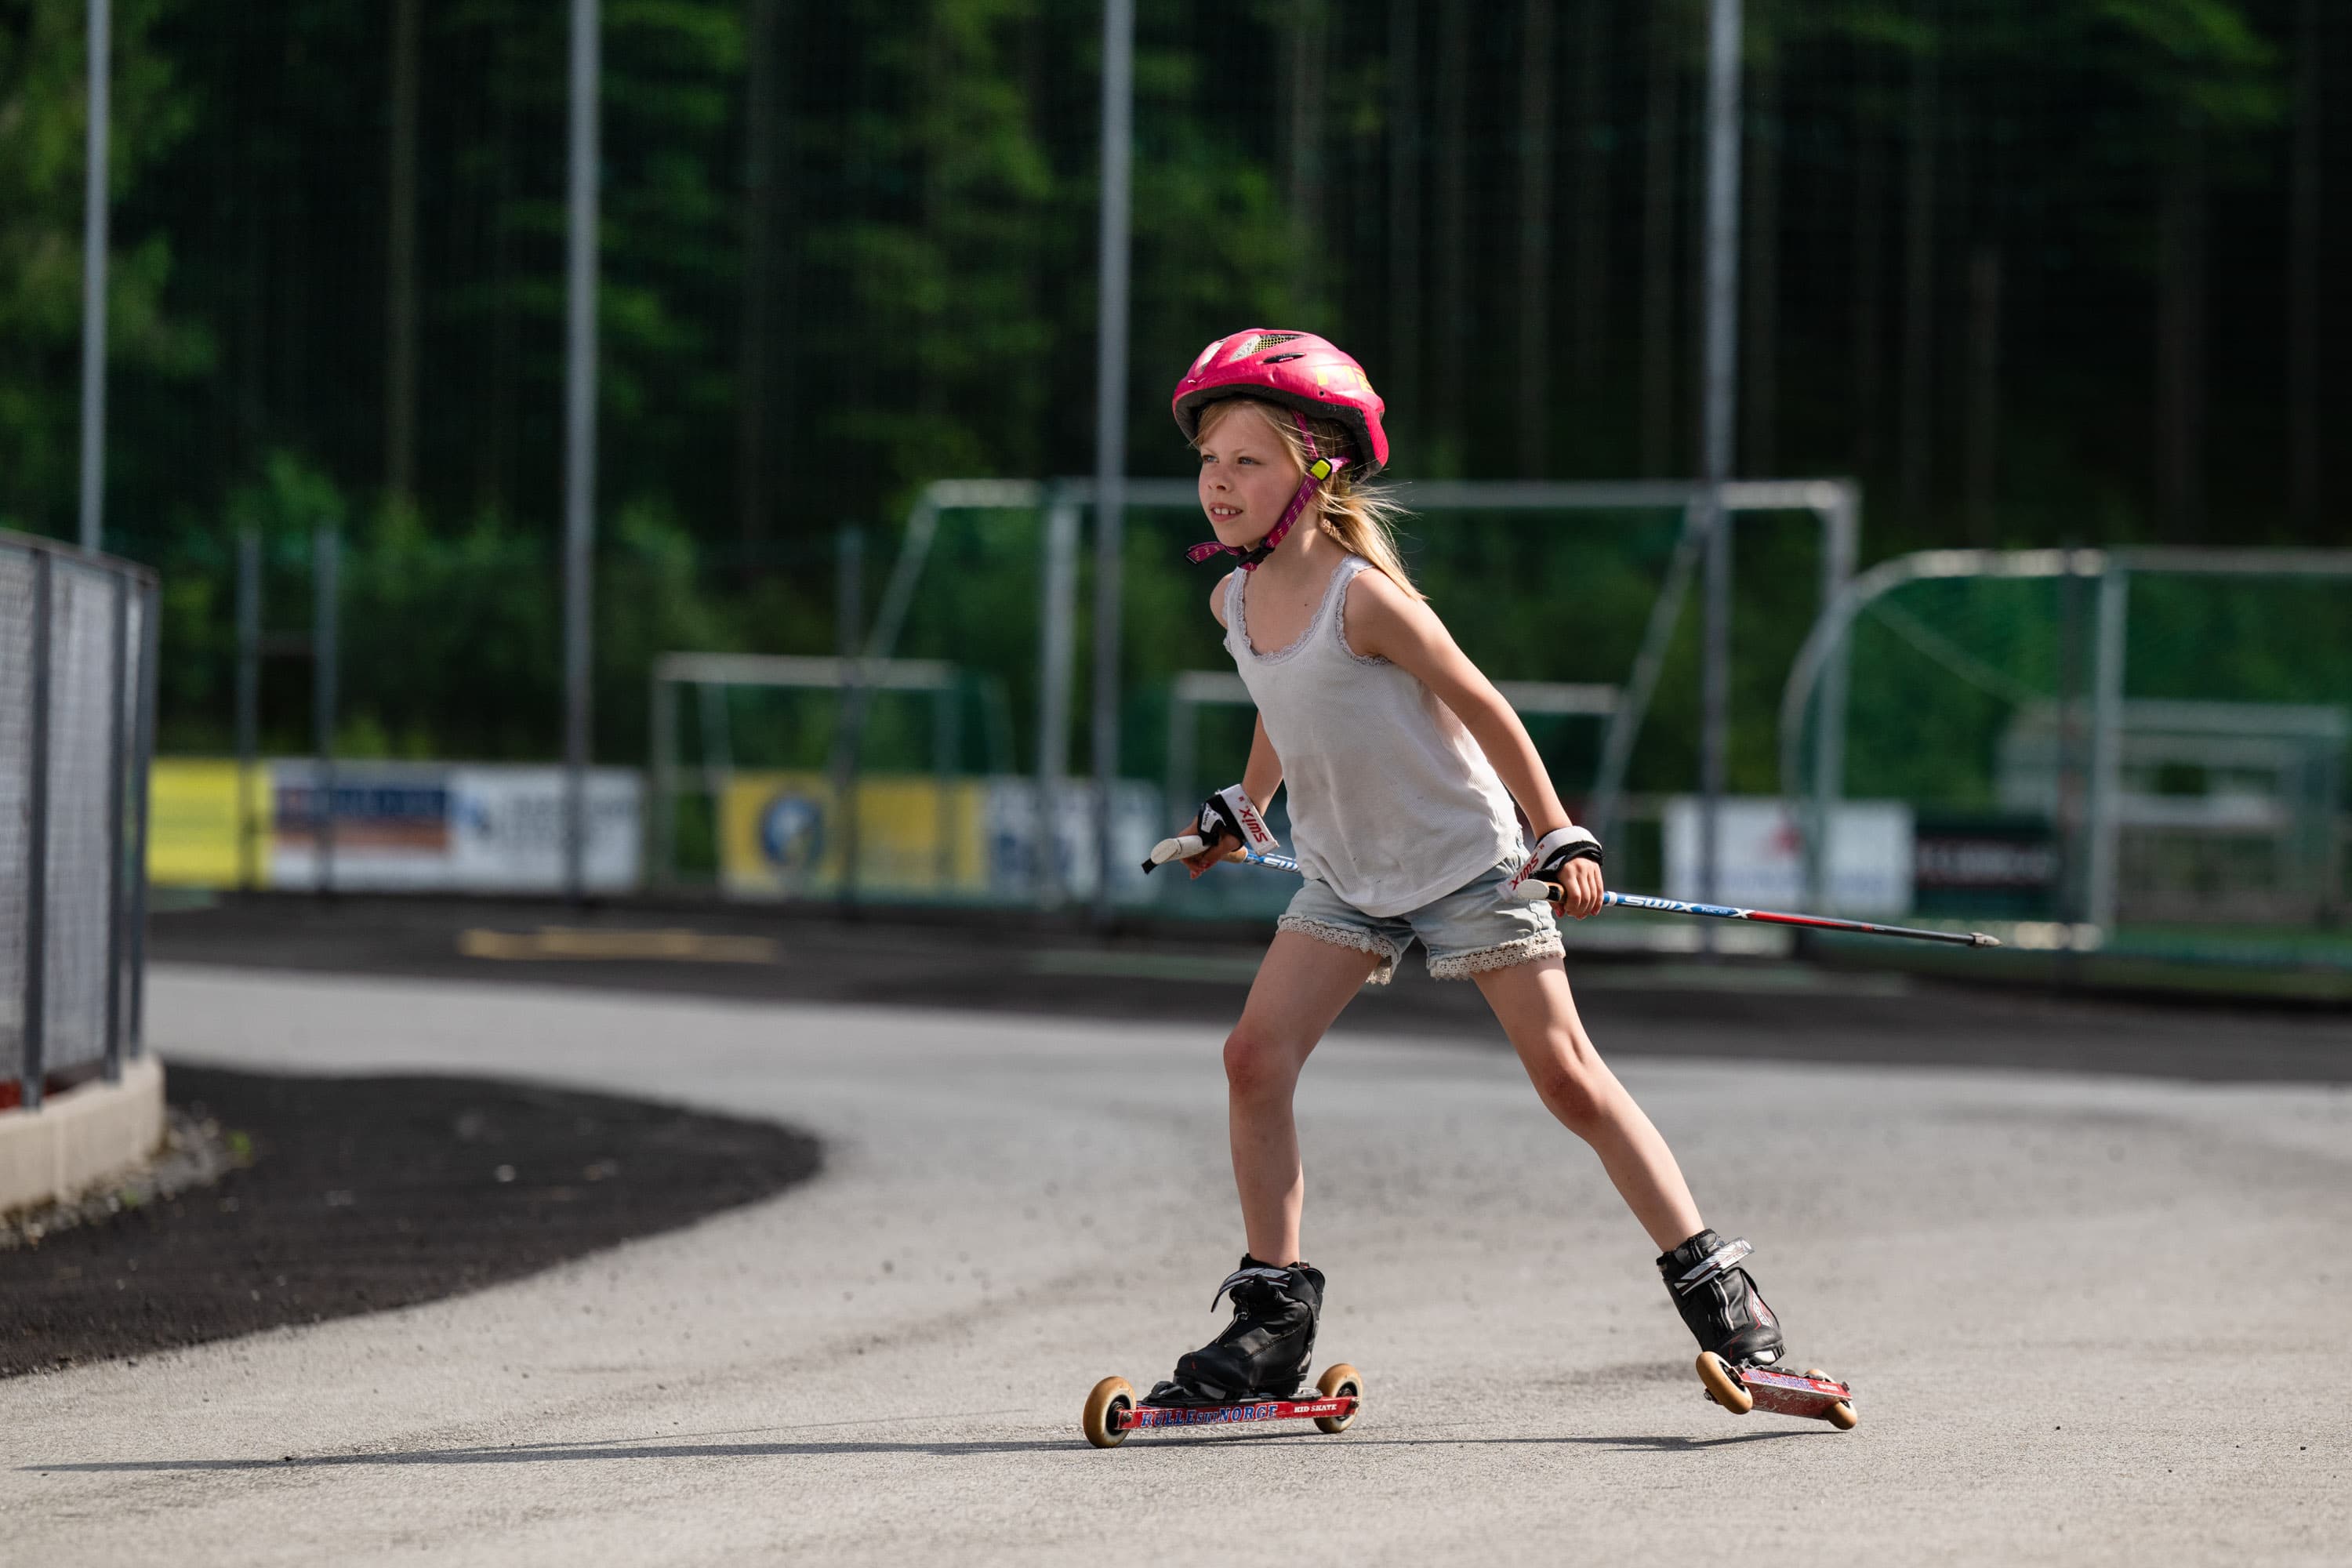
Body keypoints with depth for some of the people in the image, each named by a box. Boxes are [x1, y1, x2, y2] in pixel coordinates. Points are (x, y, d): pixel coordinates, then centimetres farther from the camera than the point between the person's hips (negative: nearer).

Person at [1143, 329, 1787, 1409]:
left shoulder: (1362, 594, -23)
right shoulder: (1235, 600, -2)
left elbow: (1479, 706, -17)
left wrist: (1560, 837, -17)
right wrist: (1246, 805, 28)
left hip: (1466, 860, -6)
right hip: (1345, 874, 6)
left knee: (1568, 1077, -6)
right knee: (1255, 1056, -8)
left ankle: (1714, 1287, 2)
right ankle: (1272, 1320, -1)